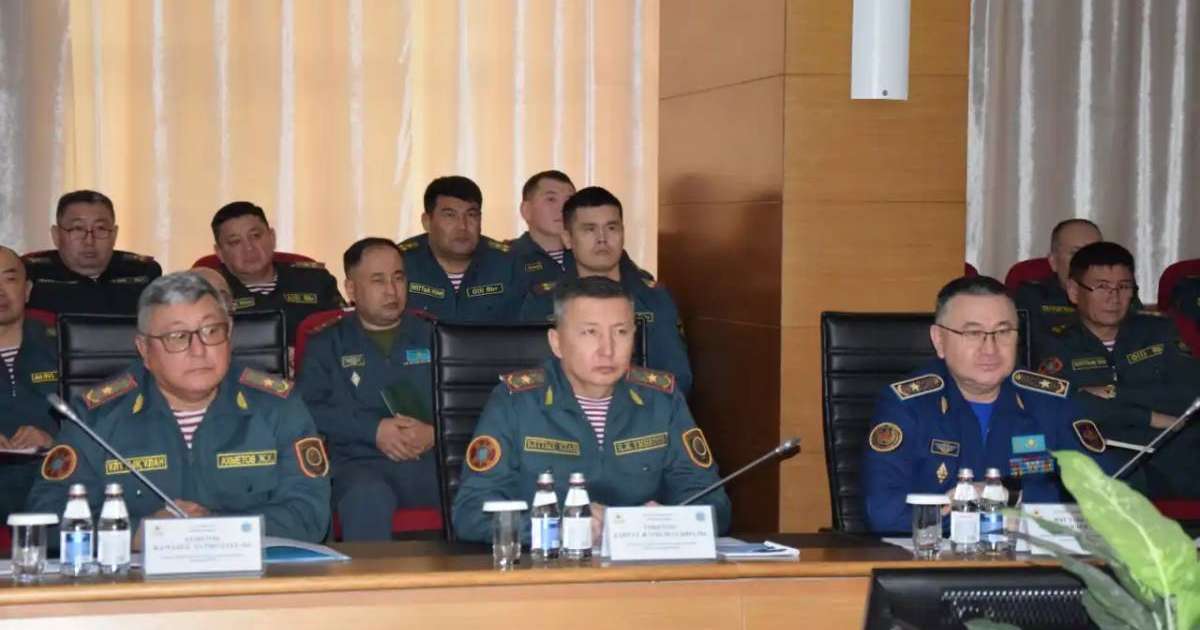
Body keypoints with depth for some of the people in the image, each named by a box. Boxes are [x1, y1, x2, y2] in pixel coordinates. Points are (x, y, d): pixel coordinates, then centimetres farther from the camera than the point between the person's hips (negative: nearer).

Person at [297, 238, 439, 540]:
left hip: (435, 459, 1)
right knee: (367, 496, -39)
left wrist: (435, 434, -9)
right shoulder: (327, 344, 20)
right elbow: (310, 408, 3)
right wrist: (375, 430, -8)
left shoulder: (434, 336, 23)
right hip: (362, 462, -1)